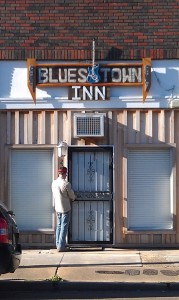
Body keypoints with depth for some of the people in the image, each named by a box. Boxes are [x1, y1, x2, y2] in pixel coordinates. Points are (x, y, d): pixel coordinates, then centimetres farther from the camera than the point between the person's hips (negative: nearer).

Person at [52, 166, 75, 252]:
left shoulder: (54, 183, -1)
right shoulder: (66, 184, -19)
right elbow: (72, 195, -7)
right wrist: (72, 198, 15)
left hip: (57, 207, 6)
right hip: (65, 208, -6)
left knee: (59, 226, 16)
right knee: (64, 226, -1)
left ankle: (58, 244, 21)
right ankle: (61, 246, 0)